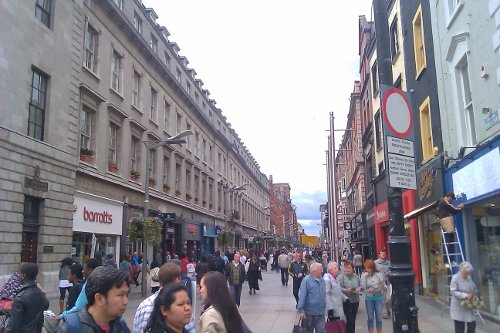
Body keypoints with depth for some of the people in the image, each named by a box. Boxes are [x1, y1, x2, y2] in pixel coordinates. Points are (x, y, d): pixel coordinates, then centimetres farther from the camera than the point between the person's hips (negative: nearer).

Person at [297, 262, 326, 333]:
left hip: (320, 313, 5)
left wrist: (324, 307, 15)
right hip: (309, 312, -5)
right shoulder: (306, 280, -15)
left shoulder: (322, 281, 4)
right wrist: (301, 310, -17)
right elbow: (302, 296, -16)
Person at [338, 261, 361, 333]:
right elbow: (338, 288, -16)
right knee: (349, 319, -9)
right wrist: (346, 290, -31)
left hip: (355, 301, 5)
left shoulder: (356, 276, 6)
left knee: (353, 320, 14)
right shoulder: (341, 276, -9)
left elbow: (361, 286, 7)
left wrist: (357, 290, -12)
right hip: (346, 301, -5)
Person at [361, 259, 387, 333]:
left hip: (378, 298, -1)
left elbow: (383, 285, -4)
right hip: (368, 298, 1)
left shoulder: (379, 274, -7)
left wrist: (385, 288, -25)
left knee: (378, 317, 6)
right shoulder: (363, 275, -4)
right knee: (370, 318, 10)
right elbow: (363, 287, -14)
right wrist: (364, 277, -19)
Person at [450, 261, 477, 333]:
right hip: (459, 307, -7)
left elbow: (473, 288, 16)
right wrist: (465, 296, -28)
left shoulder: (468, 277, 5)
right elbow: (453, 291, -20)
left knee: (472, 324, 9)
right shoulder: (455, 278, -16)